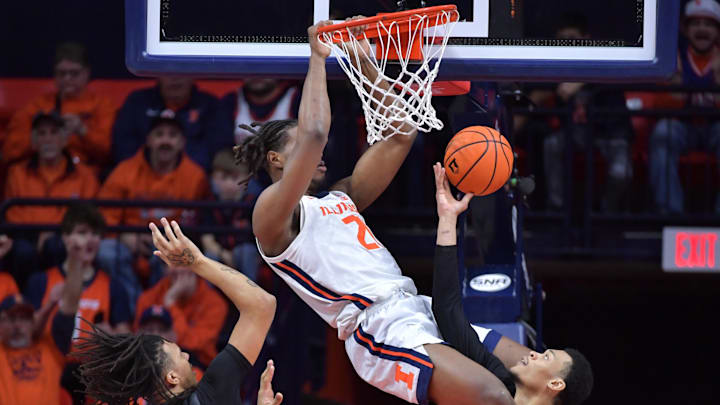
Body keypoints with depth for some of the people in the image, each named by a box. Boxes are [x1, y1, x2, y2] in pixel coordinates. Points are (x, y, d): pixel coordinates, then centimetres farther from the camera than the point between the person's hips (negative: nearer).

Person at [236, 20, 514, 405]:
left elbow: (400, 135, 27)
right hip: (381, 331, -10)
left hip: (418, 313, 10)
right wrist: (317, 58, -3)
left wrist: (366, 65, 21)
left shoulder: (341, 198, 27)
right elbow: (313, 134, -14)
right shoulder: (272, 212, 1)